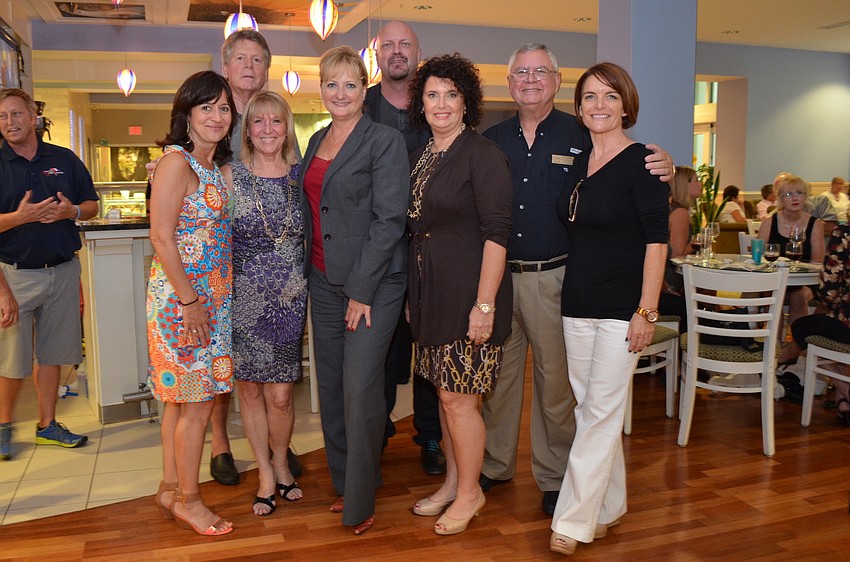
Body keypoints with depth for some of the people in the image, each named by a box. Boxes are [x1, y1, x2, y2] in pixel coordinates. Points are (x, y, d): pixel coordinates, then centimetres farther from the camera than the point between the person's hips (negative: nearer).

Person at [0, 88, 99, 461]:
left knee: (51, 353, 11)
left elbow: (91, 204, 11)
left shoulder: (64, 160, 7)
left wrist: (72, 211, -9)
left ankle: (47, 425, 23)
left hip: (62, 271, 3)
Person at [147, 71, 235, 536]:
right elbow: (162, 237, -17)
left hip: (210, 298, 8)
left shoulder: (215, 167, 13)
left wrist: (206, 300, 10)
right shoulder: (176, 161, -12)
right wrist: (190, 302, -18)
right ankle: (188, 499, 15)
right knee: (197, 402, -1)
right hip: (180, 297, -8)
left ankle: (171, 488, 28)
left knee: (182, 398, 16)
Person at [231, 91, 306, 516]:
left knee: (280, 393, 1)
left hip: (290, 298, 1)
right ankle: (266, 474, 25)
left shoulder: (301, 175, 3)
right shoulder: (230, 176, -1)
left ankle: (280, 462, 28)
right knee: (250, 387, 7)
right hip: (243, 297, 0)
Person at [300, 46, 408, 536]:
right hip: (324, 279, 7)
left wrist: (361, 290, -16)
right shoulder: (317, 141, 14)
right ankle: (342, 482, 27)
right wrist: (308, 271, 11)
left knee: (360, 388, -7)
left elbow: (389, 220, -14)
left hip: (372, 283, -7)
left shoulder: (385, 141, -8)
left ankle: (361, 501, 10)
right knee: (331, 385, 11)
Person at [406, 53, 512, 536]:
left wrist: (484, 305, -21)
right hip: (430, 291, 7)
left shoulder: (484, 155, -11)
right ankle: (453, 481, 32)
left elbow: (496, 233, -16)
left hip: (468, 290, -7)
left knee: (458, 397, 0)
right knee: (445, 390, 16)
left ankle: (470, 492, 19)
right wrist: (415, 293, 12)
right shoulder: (420, 157, 12)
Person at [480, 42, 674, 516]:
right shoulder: (492, 140, 9)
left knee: (555, 381, 6)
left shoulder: (582, 136, -1)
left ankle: (554, 477, 24)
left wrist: (663, 169, -19)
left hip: (553, 278, -3)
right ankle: (495, 465, 31)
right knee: (497, 375, 13)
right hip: (498, 277, 3)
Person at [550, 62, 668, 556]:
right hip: (577, 305, 7)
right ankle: (609, 506, 27)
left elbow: (656, 239, -12)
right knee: (593, 411, 12)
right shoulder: (578, 163, 11)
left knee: (600, 413, -3)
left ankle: (573, 521, 5)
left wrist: (647, 311, -17)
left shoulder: (639, 162, -8)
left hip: (622, 308, -6)